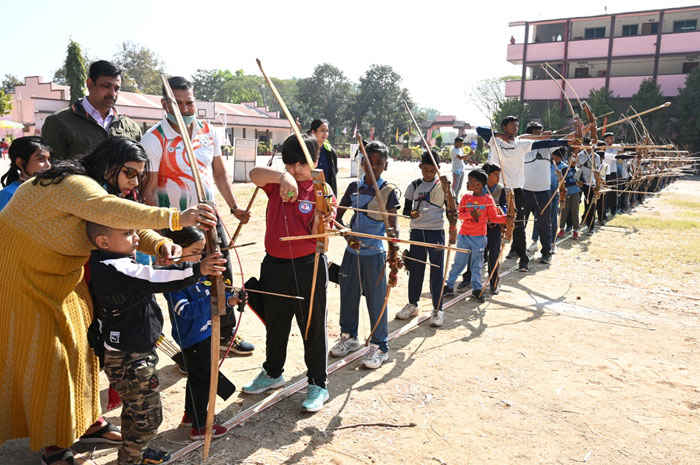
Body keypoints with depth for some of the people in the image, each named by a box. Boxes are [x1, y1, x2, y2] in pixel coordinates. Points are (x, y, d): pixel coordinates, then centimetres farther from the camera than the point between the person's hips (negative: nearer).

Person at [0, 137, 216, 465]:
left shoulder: (99, 190, 3)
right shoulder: (76, 184, -29)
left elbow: (129, 225, -3)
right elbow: (111, 211, -50)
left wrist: (159, 244, -25)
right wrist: (175, 218, -58)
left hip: (58, 272, 10)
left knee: (78, 341, 11)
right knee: (42, 351, -5)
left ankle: (85, 421, 25)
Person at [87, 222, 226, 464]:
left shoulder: (112, 263, 3)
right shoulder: (112, 269, -28)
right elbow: (157, 280, -40)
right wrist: (198, 270, -45)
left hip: (133, 353, 11)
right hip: (130, 361, -11)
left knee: (134, 409, 28)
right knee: (148, 416, 4)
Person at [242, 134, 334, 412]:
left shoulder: (321, 191, -7)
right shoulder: (277, 184, 4)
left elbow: (316, 236, -14)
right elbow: (255, 174, -17)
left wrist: (320, 224, -37)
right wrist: (283, 177, -33)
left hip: (308, 267, -4)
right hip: (275, 265, 5)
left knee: (313, 328, 5)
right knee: (275, 325, 20)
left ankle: (318, 385, 20)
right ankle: (272, 373, 41)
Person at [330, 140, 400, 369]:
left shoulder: (389, 191, -7)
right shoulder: (354, 187, 4)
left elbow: (392, 227, -11)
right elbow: (337, 216, 10)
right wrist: (347, 236, -7)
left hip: (374, 254, -4)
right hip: (352, 251, 4)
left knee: (376, 300, 1)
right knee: (348, 295, 15)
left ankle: (380, 347, 15)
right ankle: (349, 337, 35)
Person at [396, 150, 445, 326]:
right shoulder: (414, 186, 5)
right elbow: (406, 208, 7)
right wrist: (411, 213, -14)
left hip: (436, 231, -2)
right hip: (417, 231, 2)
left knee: (436, 270, 0)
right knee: (416, 269, 10)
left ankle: (437, 309, 7)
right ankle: (412, 304, 23)